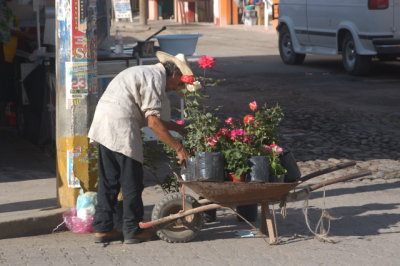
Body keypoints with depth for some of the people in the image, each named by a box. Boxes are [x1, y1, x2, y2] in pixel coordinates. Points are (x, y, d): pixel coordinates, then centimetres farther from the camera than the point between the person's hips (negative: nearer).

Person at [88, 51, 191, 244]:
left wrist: (175, 127, 30)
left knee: (108, 179, 12)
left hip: (103, 123, 10)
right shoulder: (155, 78, -6)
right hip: (121, 127, -9)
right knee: (131, 181, 0)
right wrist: (178, 148, -11)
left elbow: (146, 117, 27)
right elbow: (153, 122, -13)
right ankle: (132, 230, 5)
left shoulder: (144, 72, 25)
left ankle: (102, 228, 13)